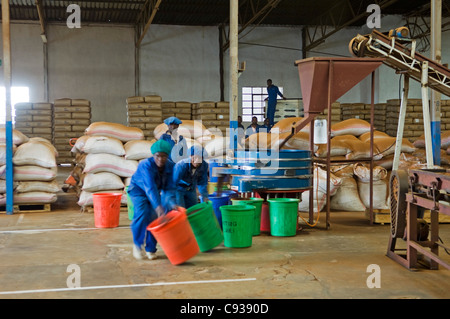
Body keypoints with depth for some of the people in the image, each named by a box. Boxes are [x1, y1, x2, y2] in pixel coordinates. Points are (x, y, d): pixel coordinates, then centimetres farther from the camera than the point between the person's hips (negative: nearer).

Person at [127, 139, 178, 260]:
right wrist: (158, 206, -55)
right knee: (142, 213, -25)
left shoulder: (170, 166, -19)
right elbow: (150, 187, -44)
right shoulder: (145, 165, -34)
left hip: (155, 192, 4)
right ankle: (137, 245, -6)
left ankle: (150, 249, 7)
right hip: (138, 189, -4)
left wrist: (172, 204, -37)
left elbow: (169, 188, -19)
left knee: (155, 217, -8)